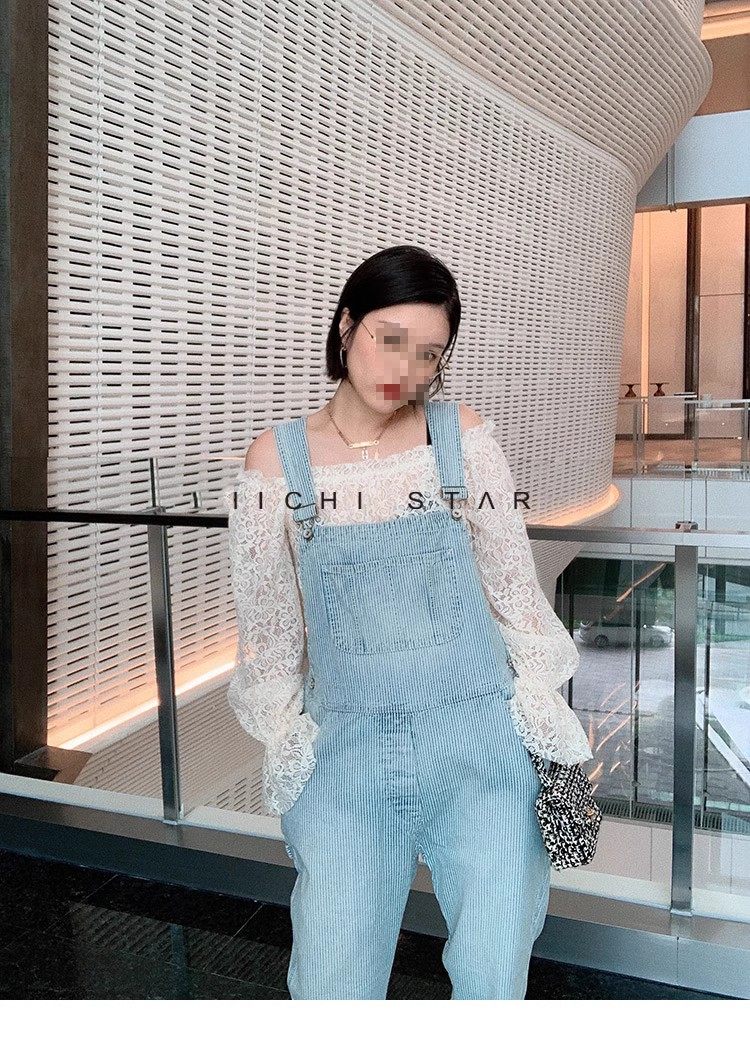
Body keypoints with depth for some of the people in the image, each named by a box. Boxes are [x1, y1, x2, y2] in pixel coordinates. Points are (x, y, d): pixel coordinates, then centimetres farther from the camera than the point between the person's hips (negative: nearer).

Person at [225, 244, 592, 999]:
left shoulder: (463, 435, -1)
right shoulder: (276, 459, -2)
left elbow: (513, 584, 3)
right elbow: (266, 624, 5)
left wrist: (550, 722, 2)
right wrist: (285, 748, 6)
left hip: (477, 736, 0)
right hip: (347, 746, 0)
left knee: (494, 976, 5)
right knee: (332, 988, 2)